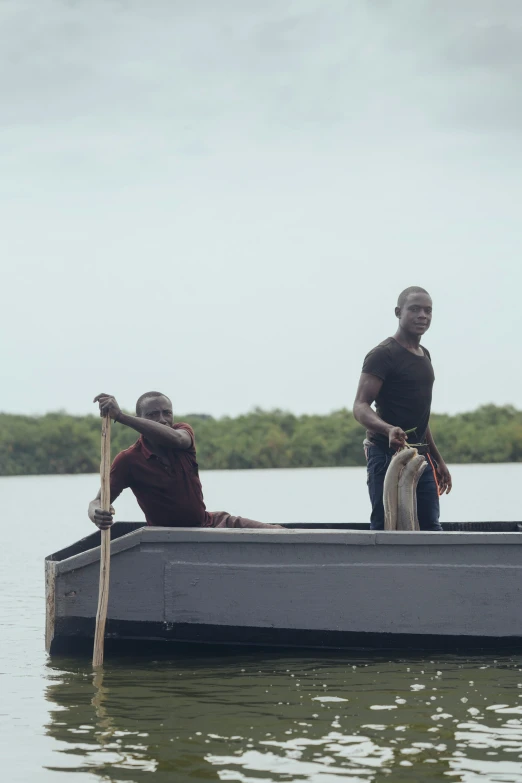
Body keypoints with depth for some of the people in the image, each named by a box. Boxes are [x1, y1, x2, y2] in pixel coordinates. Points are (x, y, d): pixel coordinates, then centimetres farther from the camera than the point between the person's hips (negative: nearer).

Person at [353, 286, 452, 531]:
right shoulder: (383, 355, -9)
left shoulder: (424, 355, 18)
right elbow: (360, 407, -18)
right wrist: (389, 430, -37)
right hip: (387, 453, -8)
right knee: (385, 528, -9)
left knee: (431, 527, 3)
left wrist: (438, 460, 26)